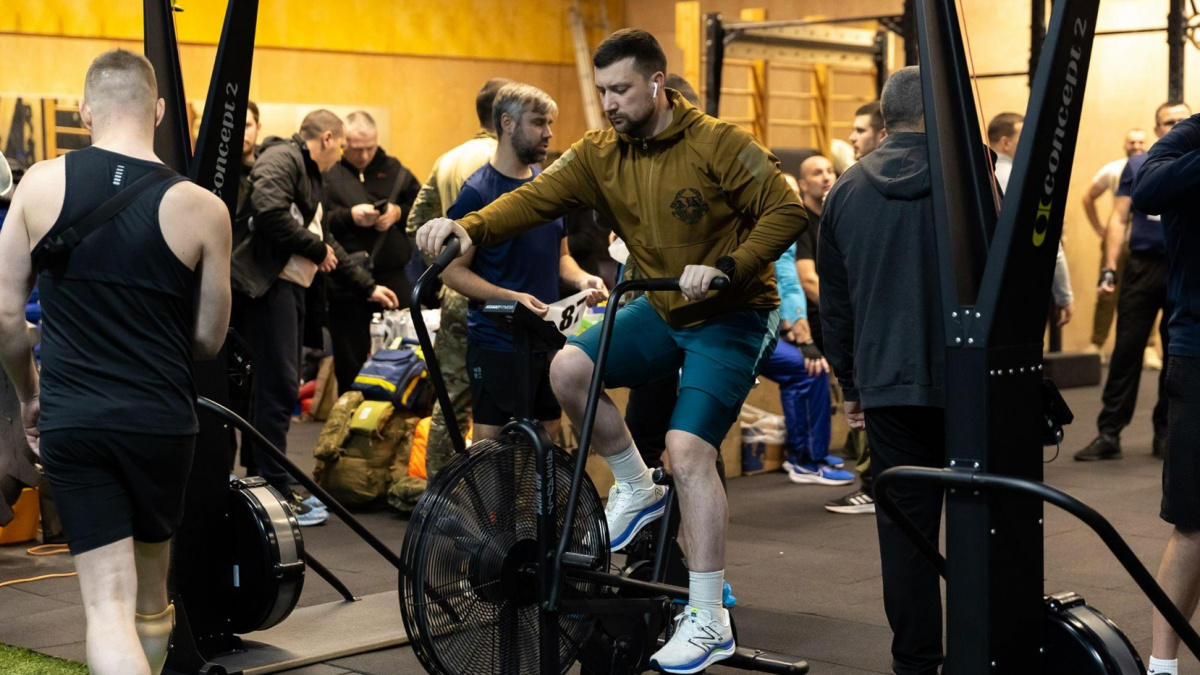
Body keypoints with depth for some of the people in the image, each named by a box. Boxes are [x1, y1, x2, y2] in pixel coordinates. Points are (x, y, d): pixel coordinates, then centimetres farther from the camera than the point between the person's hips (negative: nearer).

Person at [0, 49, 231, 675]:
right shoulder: (201, 207, -8)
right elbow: (209, 338, 1)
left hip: (69, 419, 0)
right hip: (160, 418, 0)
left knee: (107, 601, 0)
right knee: (150, 588, 21)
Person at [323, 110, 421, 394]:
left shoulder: (394, 170, 9)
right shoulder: (326, 173, -1)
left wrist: (399, 213, -6)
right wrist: (349, 216, -20)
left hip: (392, 278, 2)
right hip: (345, 283, -2)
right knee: (350, 363, 7)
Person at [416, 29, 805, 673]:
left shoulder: (718, 143, -16)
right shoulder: (599, 155, -2)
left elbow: (787, 211, -19)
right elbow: (537, 196, -15)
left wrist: (724, 268, -31)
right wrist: (469, 227, -32)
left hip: (730, 317, -5)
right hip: (661, 310, 6)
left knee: (687, 449, -18)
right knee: (568, 367, -17)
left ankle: (708, 621, -8)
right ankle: (636, 489, 9)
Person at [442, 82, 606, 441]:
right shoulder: (478, 191, -10)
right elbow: (452, 270, -12)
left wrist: (580, 278, -1)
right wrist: (511, 297, -24)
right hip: (498, 341, -7)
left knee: (548, 436, 12)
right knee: (491, 447, -2)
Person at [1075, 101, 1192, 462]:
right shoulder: (1137, 166, 8)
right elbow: (1119, 219, 5)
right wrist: (1109, 268, -4)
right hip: (1142, 267, -1)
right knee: (1126, 351, -3)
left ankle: (1166, 434, 16)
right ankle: (1109, 433, 1)